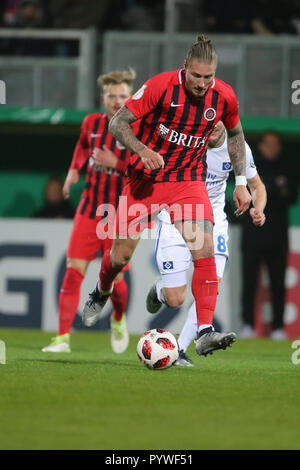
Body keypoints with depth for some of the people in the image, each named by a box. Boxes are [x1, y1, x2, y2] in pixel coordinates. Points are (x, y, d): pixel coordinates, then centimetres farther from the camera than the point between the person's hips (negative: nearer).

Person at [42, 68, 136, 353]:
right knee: (73, 271, -9)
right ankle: (63, 338, -8)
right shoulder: (92, 123, 3)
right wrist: (74, 169, 12)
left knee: (113, 279, -3)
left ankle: (119, 319, 31)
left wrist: (116, 164, -25)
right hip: (89, 210, 3)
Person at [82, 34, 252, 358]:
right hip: (146, 178, -1)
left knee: (205, 249, -20)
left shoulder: (224, 97, -8)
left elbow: (235, 134, 13)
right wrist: (142, 150, -30)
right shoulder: (160, 86, -18)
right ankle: (101, 293, 40)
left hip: (189, 180, 1)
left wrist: (240, 182, 8)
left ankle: (205, 333, -22)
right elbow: (117, 122, -13)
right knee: (121, 255, 4)